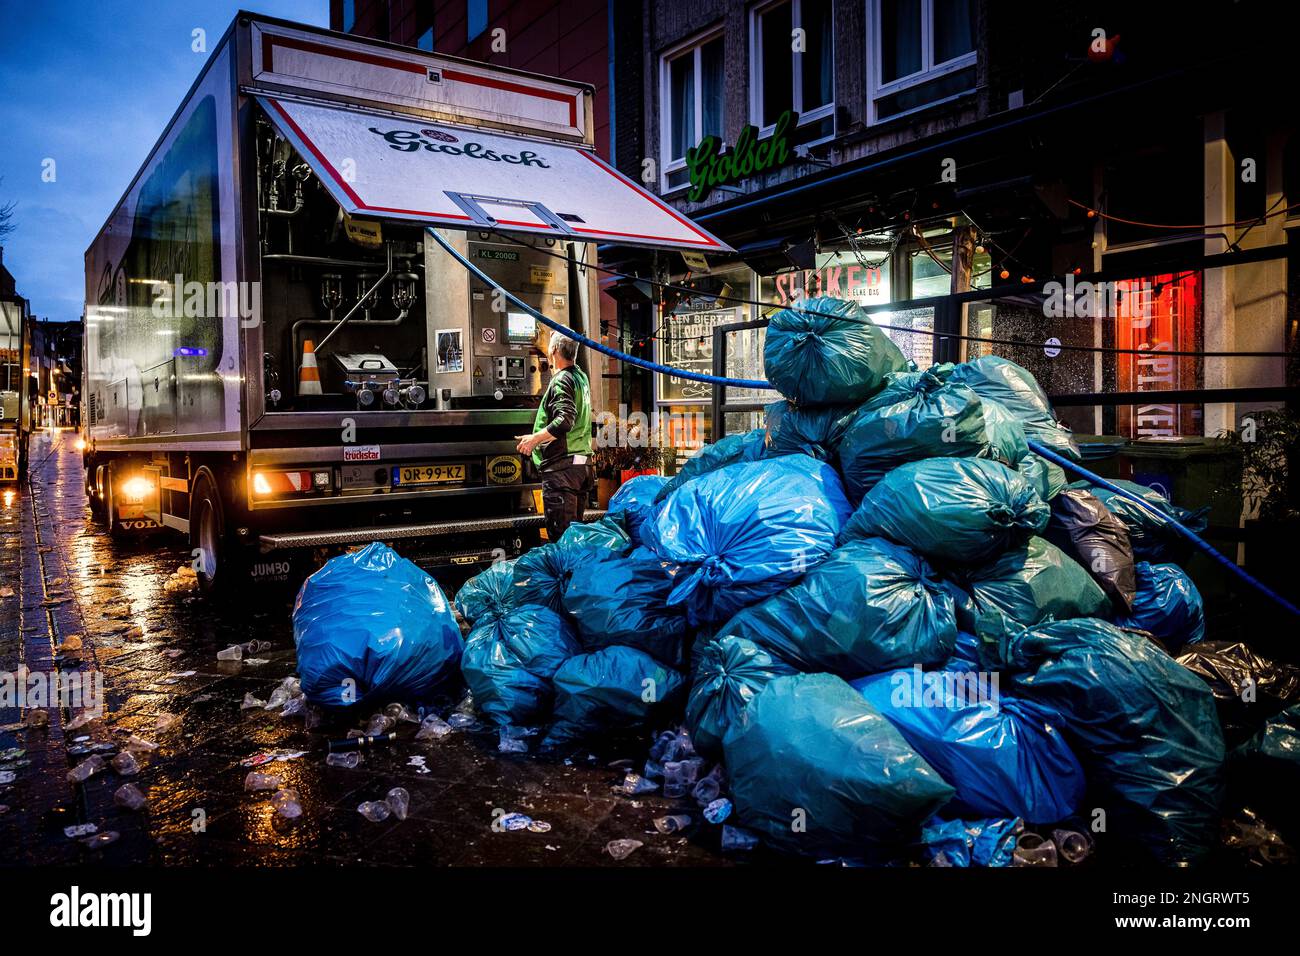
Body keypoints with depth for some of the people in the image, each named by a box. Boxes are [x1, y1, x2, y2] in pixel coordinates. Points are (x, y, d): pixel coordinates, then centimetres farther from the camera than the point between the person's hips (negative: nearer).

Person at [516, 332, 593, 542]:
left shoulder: (561, 380, -11)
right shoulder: (581, 377, 17)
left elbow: (565, 420, -23)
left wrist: (535, 438, -18)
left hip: (561, 465, -10)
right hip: (582, 463, 10)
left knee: (560, 534, -8)